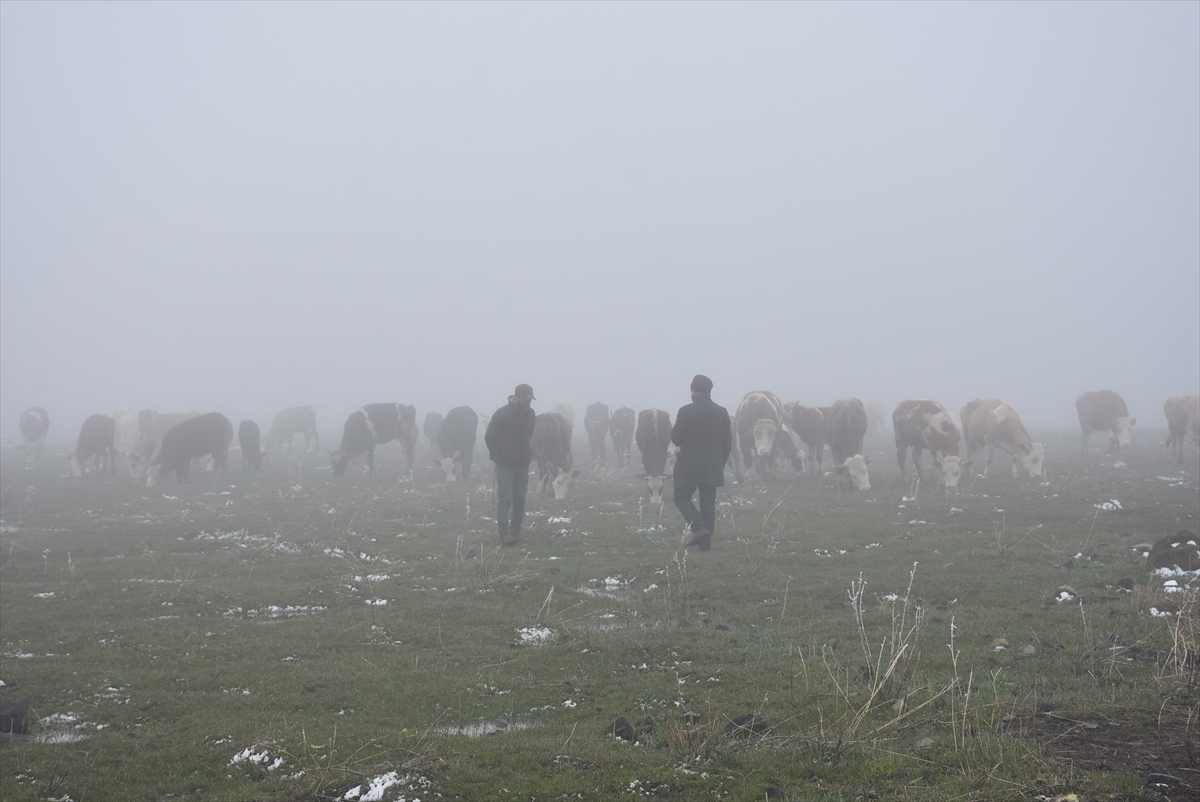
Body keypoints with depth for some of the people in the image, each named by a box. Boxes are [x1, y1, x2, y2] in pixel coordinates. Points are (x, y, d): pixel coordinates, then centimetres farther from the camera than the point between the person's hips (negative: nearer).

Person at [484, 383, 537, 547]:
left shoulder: (530, 414, 5)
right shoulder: (502, 414, -13)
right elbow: (489, 437, -5)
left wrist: (528, 453, 13)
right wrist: (497, 456, 3)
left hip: (523, 465, 6)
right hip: (505, 465, -6)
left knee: (520, 501, 7)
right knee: (504, 500, -9)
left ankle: (515, 533, 14)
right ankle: (505, 535, -12)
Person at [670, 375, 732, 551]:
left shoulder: (686, 412, -10)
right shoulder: (722, 412, 3)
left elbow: (676, 438, -6)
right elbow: (727, 443, 7)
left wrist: (674, 429, 15)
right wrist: (720, 464, 16)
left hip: (688, 466, -4)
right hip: (713, 468, 4)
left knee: (682, 497, 10)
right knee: (708, 504, 8)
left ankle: (697, 526, -13)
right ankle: (705, 542, 7)